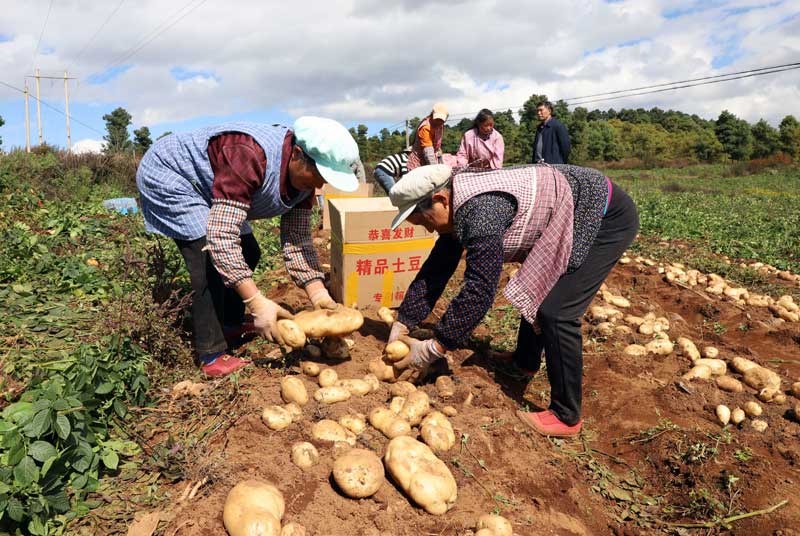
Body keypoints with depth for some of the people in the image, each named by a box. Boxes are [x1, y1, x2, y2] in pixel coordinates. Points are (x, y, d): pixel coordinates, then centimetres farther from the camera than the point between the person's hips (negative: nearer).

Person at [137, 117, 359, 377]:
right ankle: (211, 355, -7)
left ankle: (231, 324, 28)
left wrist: (318, 294, -22)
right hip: (167, 174, -8)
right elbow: (221, 237, -42)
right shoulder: (250, 157, -40)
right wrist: (258, 303, -44)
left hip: (202, 186, 8)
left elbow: (297, 241, -10)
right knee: (210, 262, -20)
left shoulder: (303, 175, -13)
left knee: (248, 253, 8)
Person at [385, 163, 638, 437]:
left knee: (556, 312, -15)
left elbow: (479, 291, -32)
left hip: (609, 218, -10)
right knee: (536, 292, 21)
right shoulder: (458, 205, -1)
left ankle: (565, 417, 1)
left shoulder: (481, 211, -31)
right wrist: (402, 324, 3)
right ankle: (525, 362, 43)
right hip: (580, 219, 10)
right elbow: (436, 269, 4)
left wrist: (432, 349, -25)